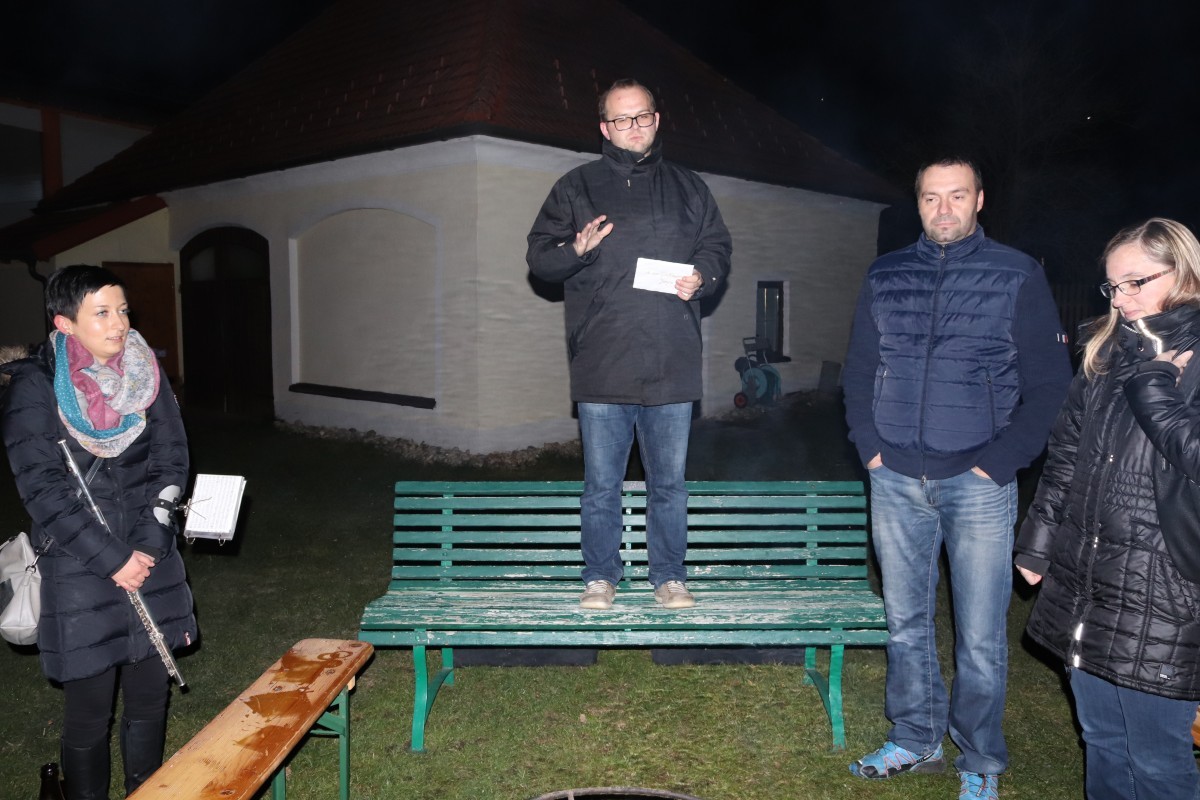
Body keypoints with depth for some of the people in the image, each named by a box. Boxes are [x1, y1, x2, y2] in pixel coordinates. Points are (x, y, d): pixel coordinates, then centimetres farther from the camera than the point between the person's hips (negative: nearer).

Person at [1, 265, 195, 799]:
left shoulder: (145, 373, 4)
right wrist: (112, 559, -15)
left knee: (150, 697, 13)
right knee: (90, 712, 5)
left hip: (152, 562, 4)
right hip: (79, 571, -4)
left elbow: (171, 459, 2)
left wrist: (148, 545, -8)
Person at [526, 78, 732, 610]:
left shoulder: (688, 187, 14)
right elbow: (538, 256, 8)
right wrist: (575, 250, -12)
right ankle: (600, 579, 22)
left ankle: (670, 577, 24)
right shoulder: (575, 188, 9)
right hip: (602, 367, -1)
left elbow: (718, 247, 19)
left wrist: (702, 276, -2)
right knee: (601, 485, 7)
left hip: (672, 365, 1)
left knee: (669, 483, 9)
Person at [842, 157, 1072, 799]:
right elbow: (858, 371, 13)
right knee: (906, 622, 13)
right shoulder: (885, 276, 9)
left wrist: (1000, 461, -9)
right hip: (896, 481, 3)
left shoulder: (1018, 276, 0)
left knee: (981, 638, 3)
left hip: (978, 483, -3)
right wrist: (870, 446, 2)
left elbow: (1049, 385, -2)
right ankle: (915, 740, 30)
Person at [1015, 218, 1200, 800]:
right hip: (1082, 588, 6)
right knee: (1101, 741, 20)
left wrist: (1152, 380, -21)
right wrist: (1037, 544, 13)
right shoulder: (1105, 354, 9)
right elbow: (1064, 455, 13)